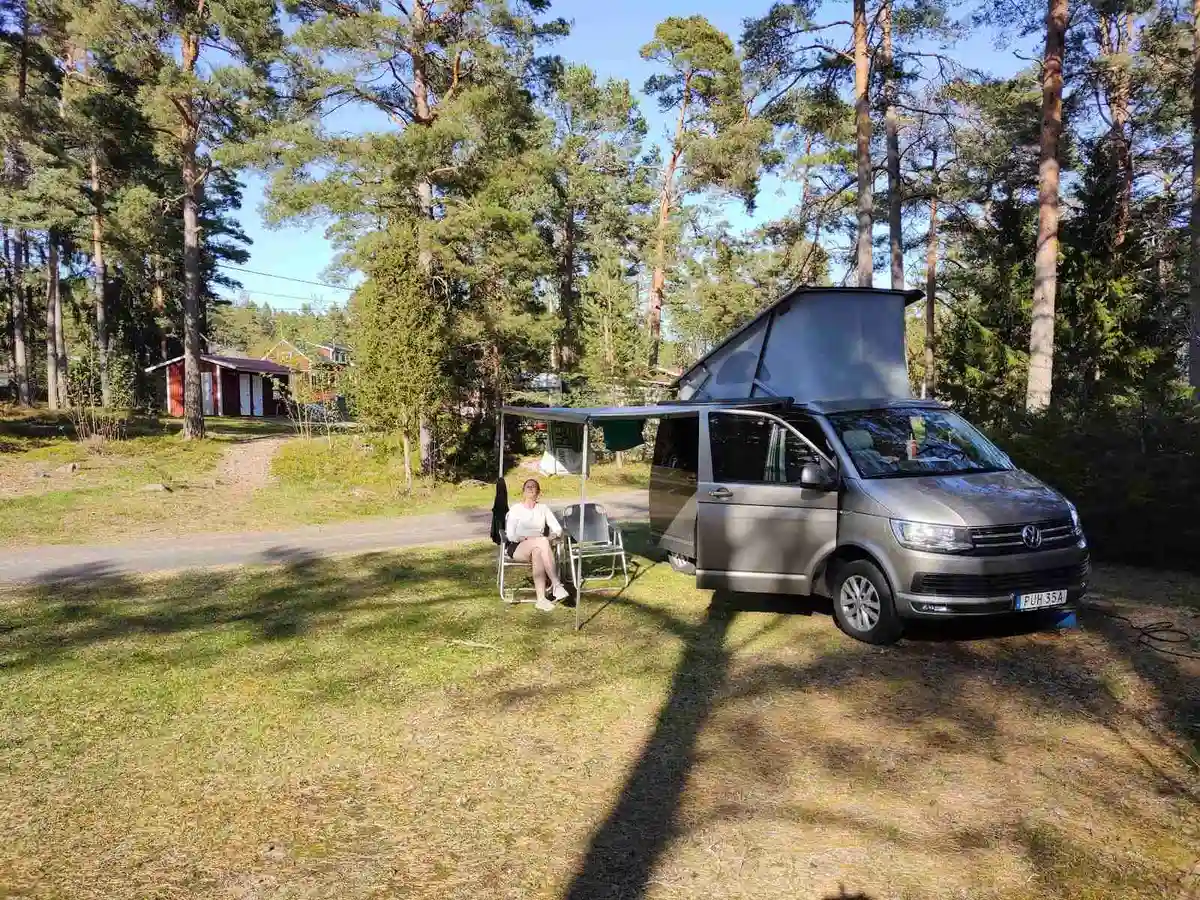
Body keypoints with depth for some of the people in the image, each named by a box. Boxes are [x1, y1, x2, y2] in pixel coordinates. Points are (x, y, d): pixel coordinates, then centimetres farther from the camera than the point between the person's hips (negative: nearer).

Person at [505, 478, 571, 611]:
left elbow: (557, 528, 9)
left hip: (537, 547, 2)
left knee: (537, 552, -37)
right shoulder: (516, 508, 8)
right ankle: (557, 584, -43)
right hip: (516, 548, -2)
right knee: (543, 541, -35)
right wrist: (526, 538, -19)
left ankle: (541, 599, -49)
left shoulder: (543, 508, 18)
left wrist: (556, 534, -14)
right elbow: (510, 535, -2)